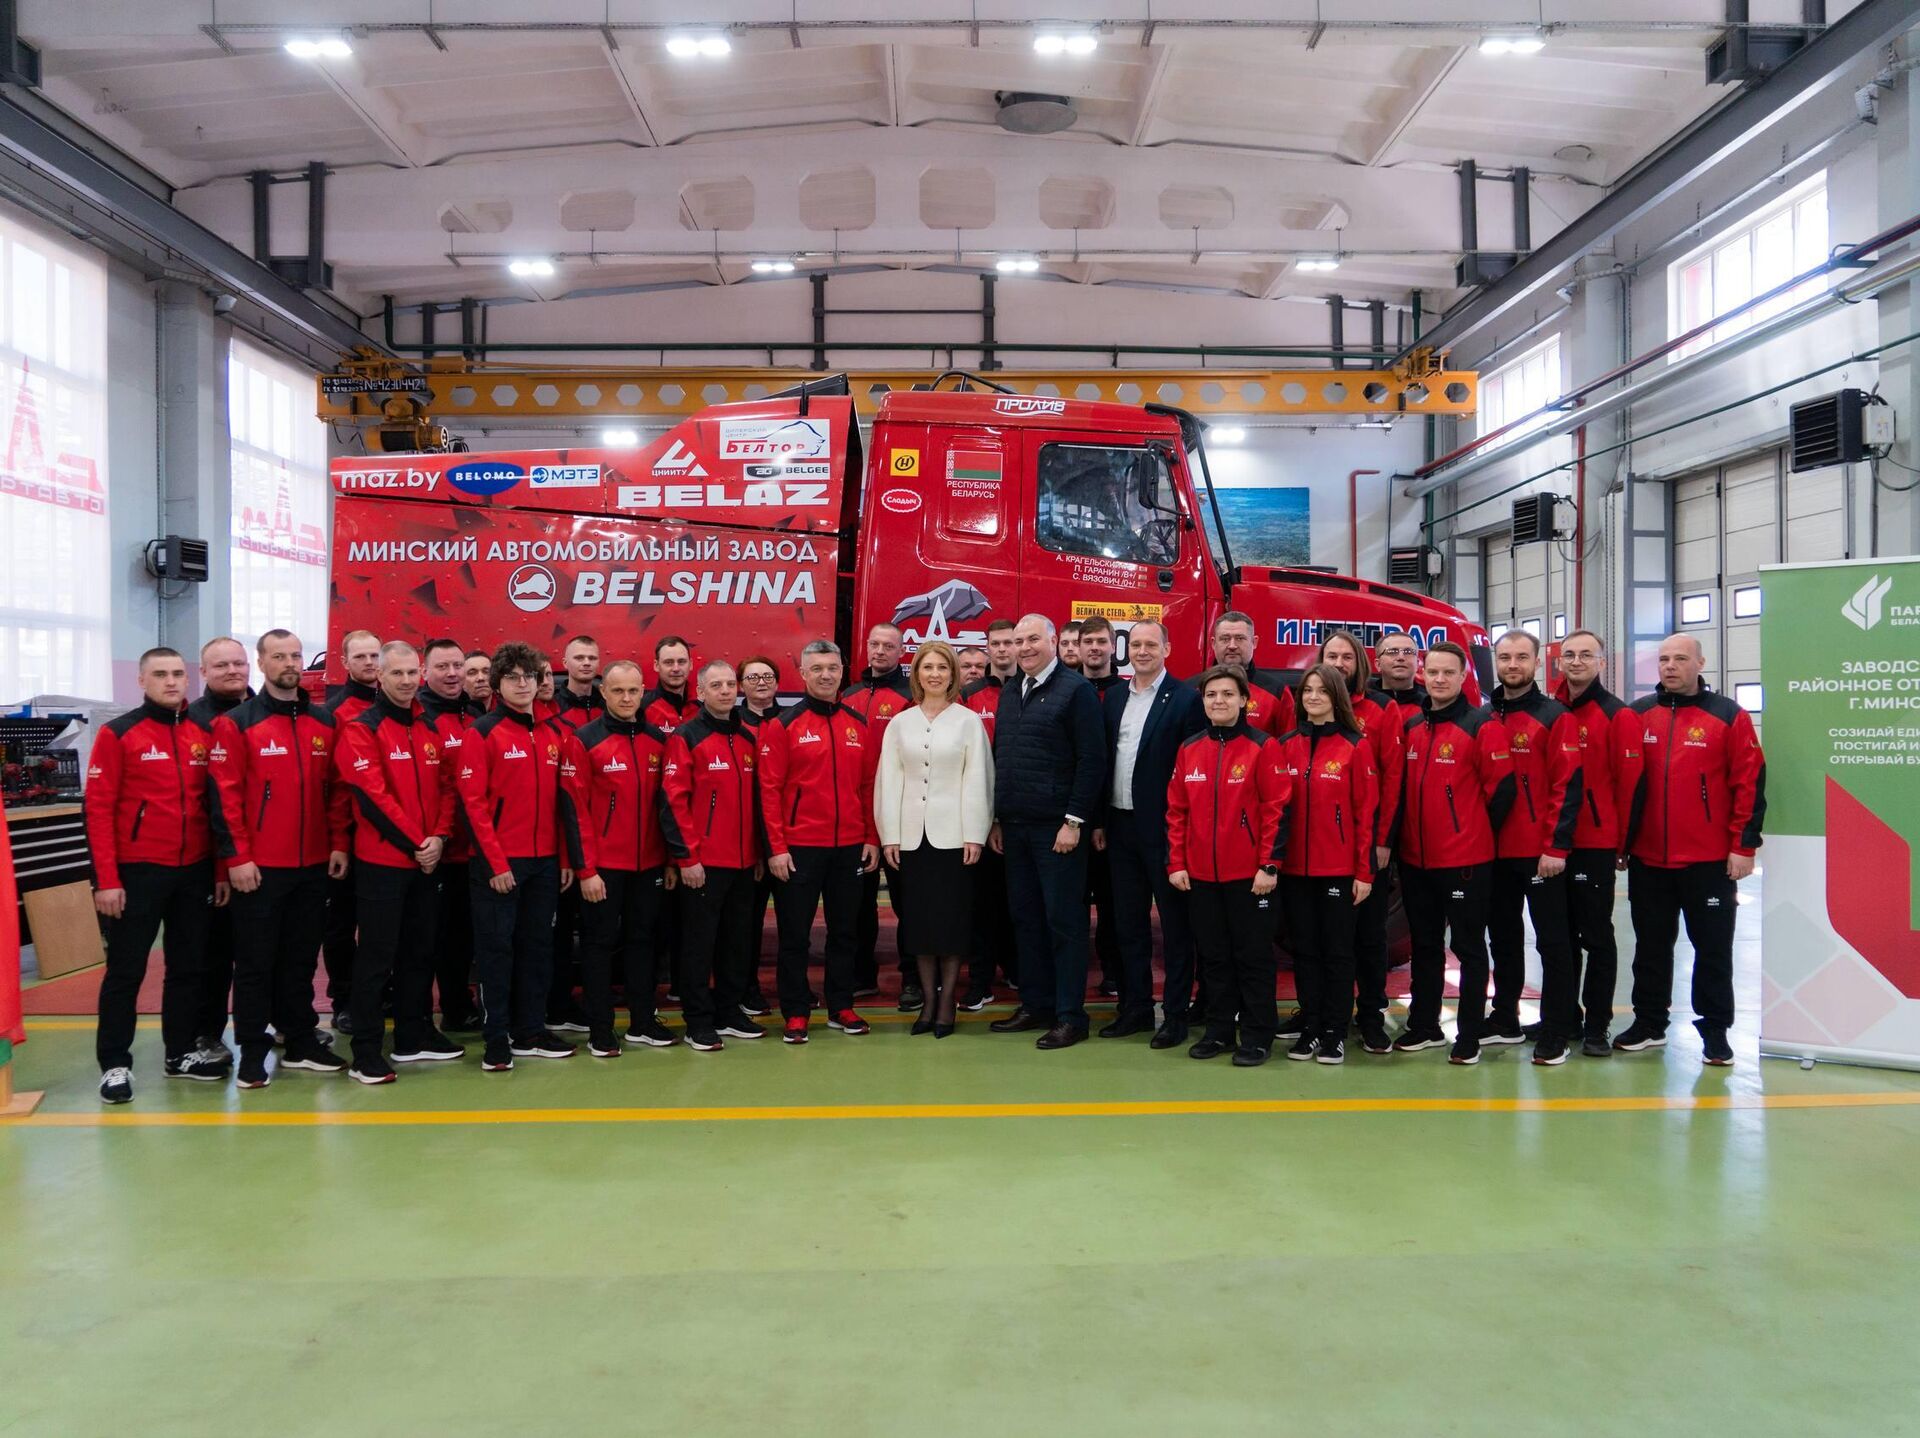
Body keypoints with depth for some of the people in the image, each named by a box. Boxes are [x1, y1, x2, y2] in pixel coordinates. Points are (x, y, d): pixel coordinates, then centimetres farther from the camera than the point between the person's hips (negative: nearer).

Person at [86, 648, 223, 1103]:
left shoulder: (204, 735, 7)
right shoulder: (118, 735, -5)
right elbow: (98, 809, -8)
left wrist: (220, 866, 7)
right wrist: (107, 880, -13)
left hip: (194, 872, 4)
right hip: (137, 872, -4)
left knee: (189, 965, 13)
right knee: (126, 970, 3)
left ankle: (182, 1052, 25)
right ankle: (115, 1064, 12)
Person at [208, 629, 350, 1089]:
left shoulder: (324, 722, 9)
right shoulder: (236, 723, -5)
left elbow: (336, 788, 10)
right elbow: (224, 795, -9)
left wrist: (338, 843, 3)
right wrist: (237, 857, -13)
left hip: (314, 865, 4)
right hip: (258, 868, -4)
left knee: (302, 959, 14)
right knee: (256, 962, 3)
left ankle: (300, 1042, 24)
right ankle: (253, 1052, 12)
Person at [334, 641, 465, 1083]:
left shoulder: (429, 728, 11)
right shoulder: (362, 730, -8)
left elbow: (445, 786, 9)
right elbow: (372, 796, -15)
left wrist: (438, 838, -7)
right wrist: (414, 845, -15)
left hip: (426, 861, 7)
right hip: (382, 862, -7)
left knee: (420, 951, 14)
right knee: (377, 956, -3)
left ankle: (415, 1036, 25)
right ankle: (366, 1053, 2)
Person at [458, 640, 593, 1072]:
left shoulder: (556, 734, 11)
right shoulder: (482, 733, -5)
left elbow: (567, 801, 11)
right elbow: (473, 802, -10)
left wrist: (569, 858, 7)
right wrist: (495, 863, -15)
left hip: (544, 861, 5)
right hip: (497, 864, -5)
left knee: (537, 946, 10)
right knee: (496, 947, 1)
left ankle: (530, 1031, 20)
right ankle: (496, 1038, 9)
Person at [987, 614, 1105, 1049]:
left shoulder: (1076, 690, -7)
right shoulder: (1008, 694, 15)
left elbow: (1092, 760, -12)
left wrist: (1074, 821, -15)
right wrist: (996, 819, 13)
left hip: (1056, 827, -7)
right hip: (1014, 826, 7)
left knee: (1064, 920, -1)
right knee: (1026, 917, 11)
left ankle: (1070, 1016, 6)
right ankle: (1035, 1005, 21)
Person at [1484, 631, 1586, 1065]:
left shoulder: (1555, 717, -6)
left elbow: (1568, 786, -12)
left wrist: (1556, 847, -17)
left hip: (1540, 852, -6)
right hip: (1494, 850, 6)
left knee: (1552, 940, 0)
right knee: (1503, 936, 15)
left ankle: (1555, 1032, 7)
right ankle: (1505, 1019, 27)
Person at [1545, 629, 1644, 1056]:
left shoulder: (1617, 716, -6)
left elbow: (1629, 782, -8)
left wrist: (1623, 840, -8)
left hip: (1596, 844, -5)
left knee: (1596, 936, 1)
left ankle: (1597, 1027, 9)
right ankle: (1562, 1016, 24)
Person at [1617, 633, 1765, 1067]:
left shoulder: (1729, 716, -3)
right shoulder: (1637, 715, 6)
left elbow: (1750, 784, -5)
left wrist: (1743, 846, -9)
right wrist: (1620, 842, 6)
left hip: (1710, 861, -3)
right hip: (1647, 860, 3)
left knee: (1713, 947, 5)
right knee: (1650, 945, 13)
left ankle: (1714, 1030, 16)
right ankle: (1649, 1022, 25)